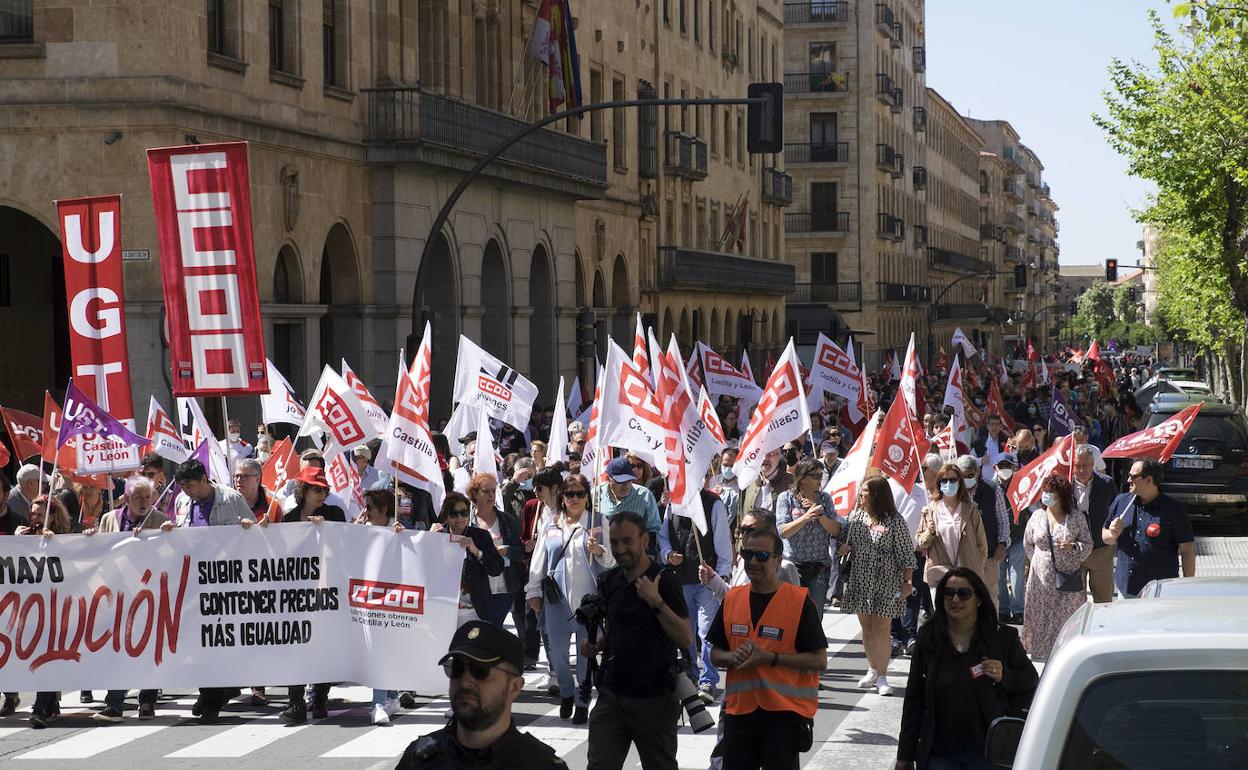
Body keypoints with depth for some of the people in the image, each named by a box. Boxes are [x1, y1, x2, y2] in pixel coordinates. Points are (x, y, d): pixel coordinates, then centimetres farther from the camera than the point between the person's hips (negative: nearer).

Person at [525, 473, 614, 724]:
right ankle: (567, 692, 28)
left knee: (586, 653, 2)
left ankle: (582, 703, 12)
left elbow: (613, 561, 0)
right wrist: (533, 591, 13)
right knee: (556, 652, 2)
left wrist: (599, 552, -20)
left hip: (589, 598, -2)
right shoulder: (551, 525, 10)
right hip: (557, 599, 2)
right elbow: (539, 561, 15)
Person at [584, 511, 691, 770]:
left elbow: (686, 639, -16)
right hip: (611, 693, 5)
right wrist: (597, 645, 2)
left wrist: (656, 602, -26)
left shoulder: (664, 580, -10)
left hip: (654, 698, -5)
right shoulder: (609, 581, 8)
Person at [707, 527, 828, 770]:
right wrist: (733, 657, -8)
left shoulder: (799, 600, -7)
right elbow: (715, 654, 16)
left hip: (784, 712, -5)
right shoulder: (732, 599, 8)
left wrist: (770, 658, -18)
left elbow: (819, 660, -9)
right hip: (739, 710, 5)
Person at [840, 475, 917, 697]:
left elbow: (906, 554, -6)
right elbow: (849, 541, 20)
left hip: (885, 583, -5)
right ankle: (873, 670, 25)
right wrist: (846, 547, -3)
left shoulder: (894, 521, -9)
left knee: (881, 629, -5)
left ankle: (882, 677, 0)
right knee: (866, 627, 11)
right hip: (860, 579, 5)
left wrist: (907, 582, -9)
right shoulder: (856, 516, 6)